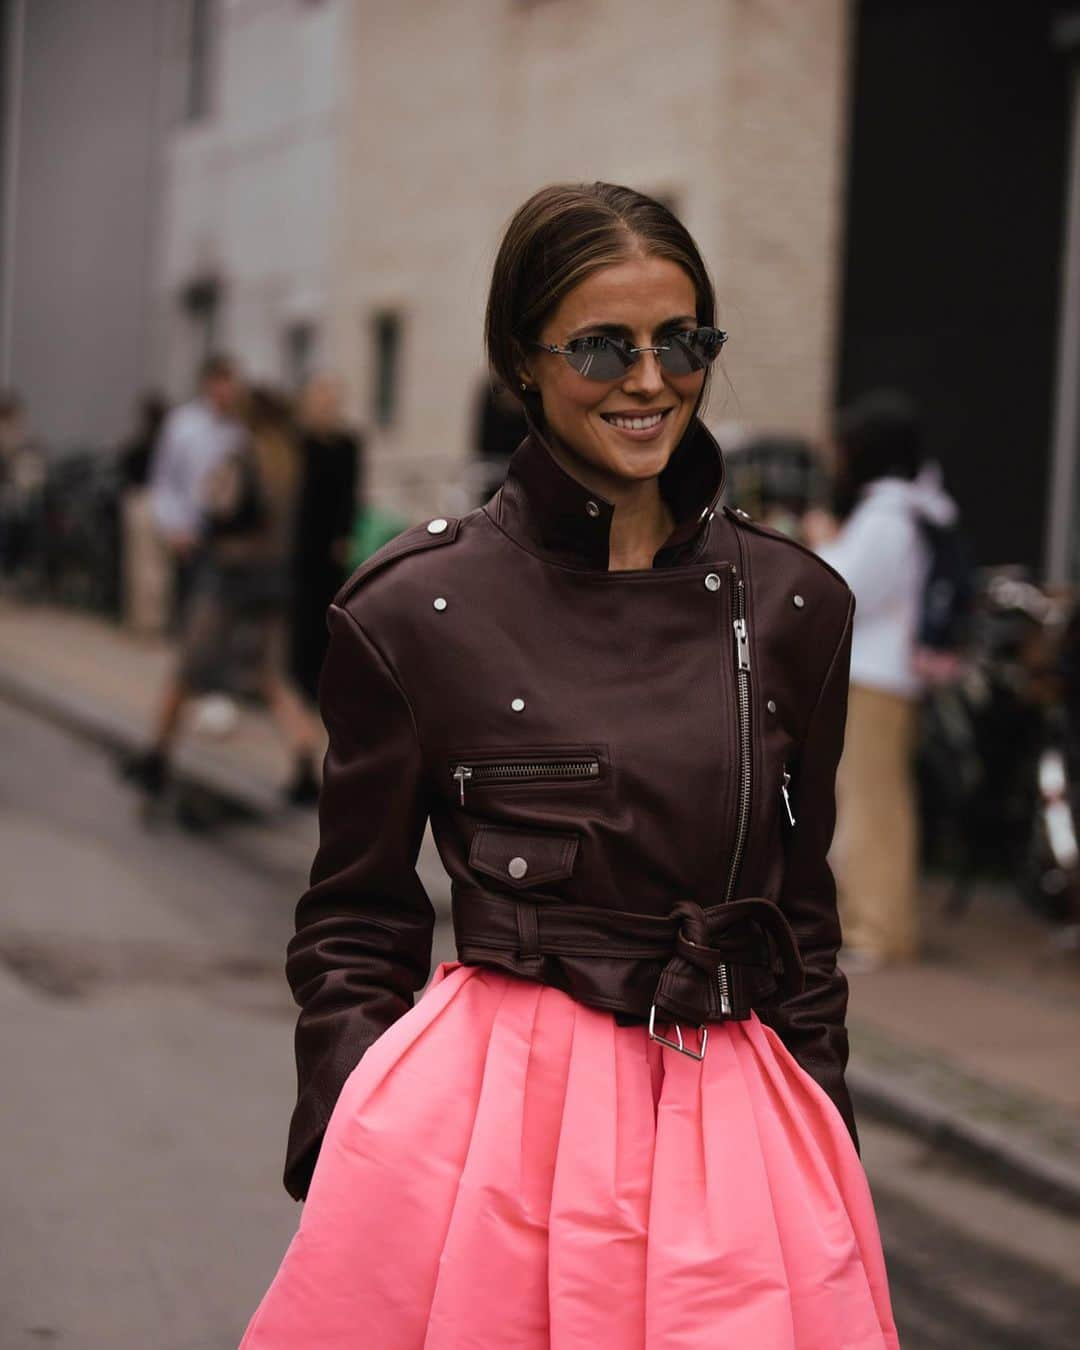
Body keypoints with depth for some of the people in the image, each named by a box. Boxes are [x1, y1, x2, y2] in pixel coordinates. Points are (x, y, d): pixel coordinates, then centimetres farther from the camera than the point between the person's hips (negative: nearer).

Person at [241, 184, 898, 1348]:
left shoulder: (792, 605, 5)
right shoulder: (416, 609, -3)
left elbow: (802, 912, 13)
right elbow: (354, 924, 3)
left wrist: (826, 1150, 12)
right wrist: (346, 1152, -5)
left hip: (731, 1122, 3)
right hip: (489, 1109, -2)